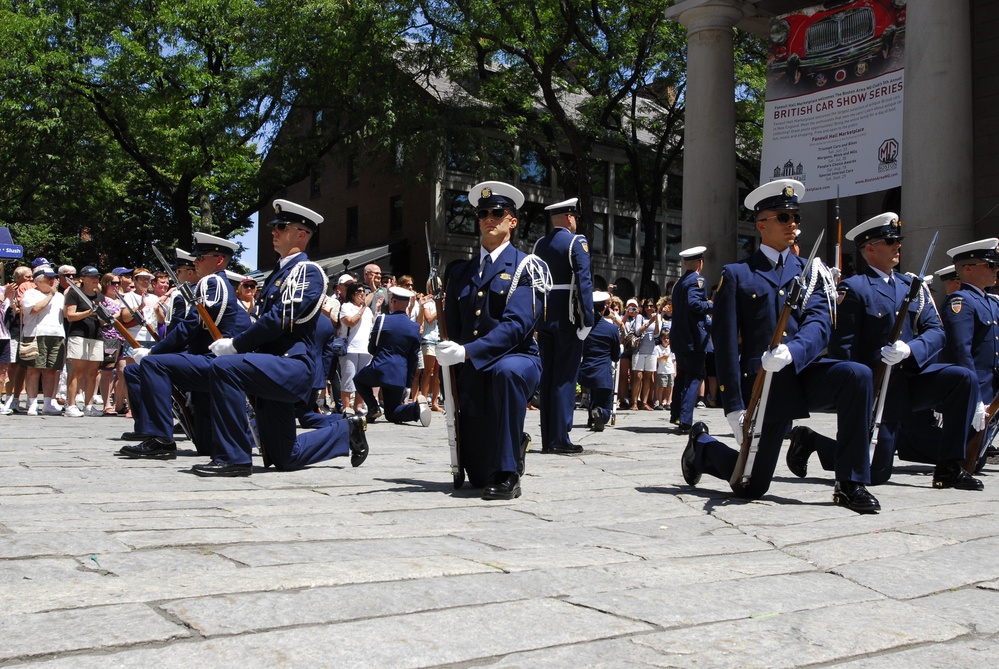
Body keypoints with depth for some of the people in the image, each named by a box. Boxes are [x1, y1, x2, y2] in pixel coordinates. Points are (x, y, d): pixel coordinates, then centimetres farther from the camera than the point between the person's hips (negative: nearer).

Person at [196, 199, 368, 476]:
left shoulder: (307, 271, -8)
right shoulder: (279, 272, 21)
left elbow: (280, 319, -19)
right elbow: (264, 323, 21)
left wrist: (235, 345, -13)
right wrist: (233, 343, 3)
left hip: (292, 366, -9)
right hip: (273, 370, 9)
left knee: (224, 367, -30)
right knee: (285, 458, 11)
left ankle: (232, 458, -24)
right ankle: (347, 430, 30)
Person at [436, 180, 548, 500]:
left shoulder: (526, 267, -2)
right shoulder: (461, 272, 15)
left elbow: (517, 325, -17)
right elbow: (451, 328, 15)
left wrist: (466, 352, -27)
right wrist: (451, 377, 5)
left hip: (517, 358, -4)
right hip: (472, 371, 4)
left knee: (506, 371, -43)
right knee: (478, 475, 0)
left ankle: (507, 476, -32)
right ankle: (515, 443, 37)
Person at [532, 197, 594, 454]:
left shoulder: (539, 245, 13)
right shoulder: (576, 242, -7)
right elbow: (584, 281, -15)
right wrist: (588, 317, -15)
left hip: (544, 317, 6)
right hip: (568, 317, -6)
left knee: (547, 376, 8)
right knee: (565, 377, -3)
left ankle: (547, 439, 10)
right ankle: (560, 439, -4)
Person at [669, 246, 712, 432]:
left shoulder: (679, 283, 16)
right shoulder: (697, 279, -9)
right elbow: (694, 303, -24)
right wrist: (712, 305, -10)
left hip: (678, 338, 8)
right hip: (694, 338, -8)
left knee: (682, 375, 18)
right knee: (694, 378, -5)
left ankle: (675, 414, 23)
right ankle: (685, 421, -10)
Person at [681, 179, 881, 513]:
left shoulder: (812, 270, 9)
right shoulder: (736, 275, 1)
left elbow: (819, 324, -9)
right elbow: (725, 343, -5)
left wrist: (791, 352, -32)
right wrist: (734, 407, -13)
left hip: (804, 372, 3)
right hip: (762, 383, -2)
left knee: (857, 375, -29)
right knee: (751, 487, -1)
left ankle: (850, 485, -18)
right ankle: (702, 444, 32)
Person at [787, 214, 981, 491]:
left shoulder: (914, 286, 11)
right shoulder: (853, 289, -9)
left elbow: (935, 330, -1)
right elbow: (841, 348, -14)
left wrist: (910, 349, -23)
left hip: (914, 375, 6)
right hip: (877, 388, -6)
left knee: (964, 379, -20)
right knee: (876, 474, -5)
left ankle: (949, 469, -7)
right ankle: (810, 440, 20)